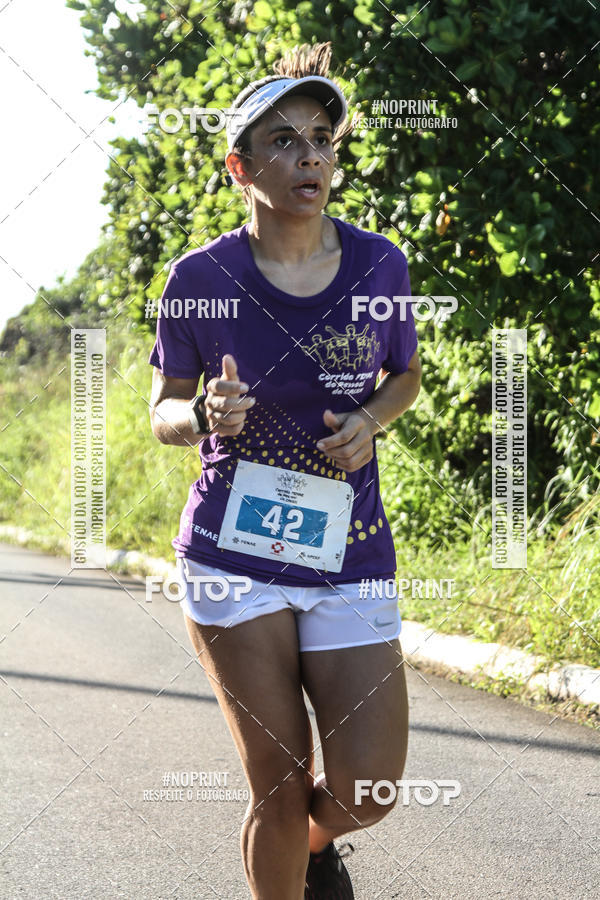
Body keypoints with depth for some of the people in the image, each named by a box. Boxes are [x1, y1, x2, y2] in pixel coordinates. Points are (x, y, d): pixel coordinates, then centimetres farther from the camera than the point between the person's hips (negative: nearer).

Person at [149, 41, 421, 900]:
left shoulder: (379, 264, 1)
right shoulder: (201, 279, -5)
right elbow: (164, 410, 6)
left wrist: (368, 423, -5)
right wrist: (206, 417, -17)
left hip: (349, 556, 2)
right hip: (234, 555, -2)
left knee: (365, 792, -4)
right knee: (280, 787, 0)